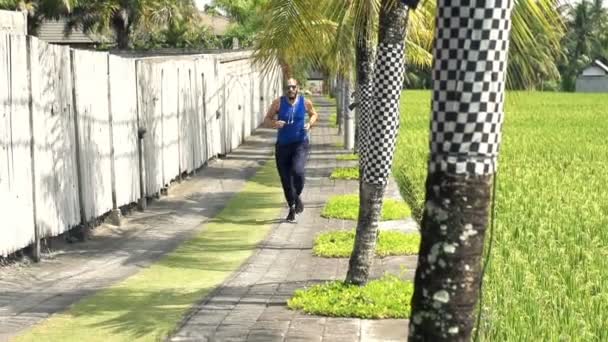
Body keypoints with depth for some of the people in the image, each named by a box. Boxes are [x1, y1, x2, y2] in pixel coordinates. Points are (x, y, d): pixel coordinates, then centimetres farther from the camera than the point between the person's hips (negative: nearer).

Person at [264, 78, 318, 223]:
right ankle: (292, 208, 27)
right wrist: (274, 124, -20)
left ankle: (298, 196, 5)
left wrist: (310, 123, -3)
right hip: (282, 145, 1)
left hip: (300, 143, -1)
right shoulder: (278, 103, -4)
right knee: (285, 179, 6)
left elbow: (314, 114, 17)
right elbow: (266, 120, 1)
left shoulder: (305, 102, -2)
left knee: (298, 171, -25)